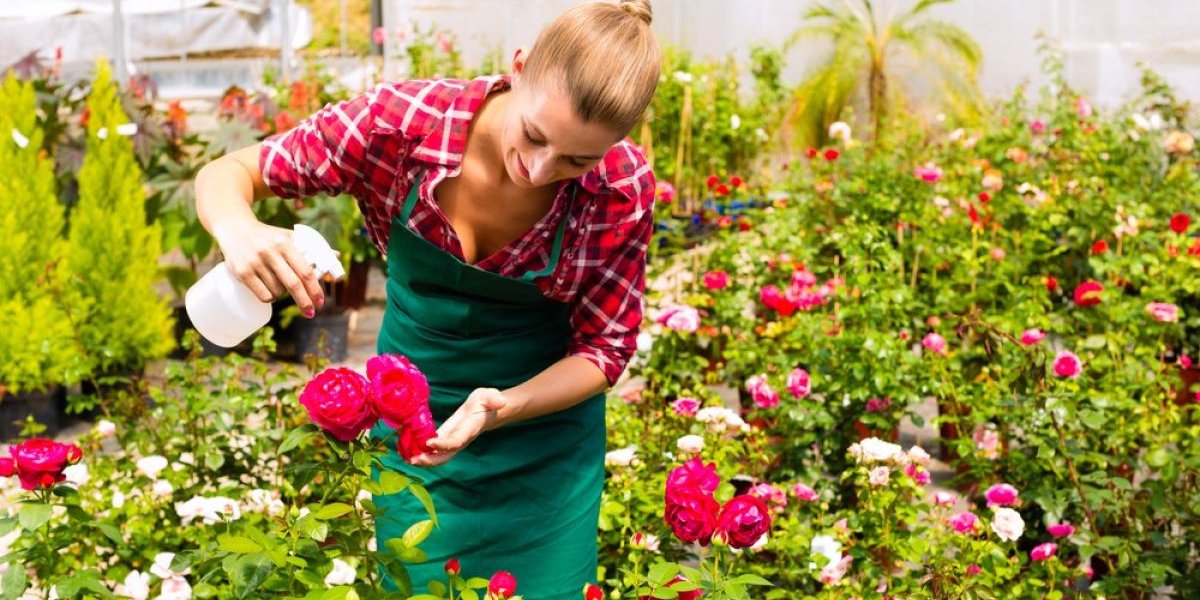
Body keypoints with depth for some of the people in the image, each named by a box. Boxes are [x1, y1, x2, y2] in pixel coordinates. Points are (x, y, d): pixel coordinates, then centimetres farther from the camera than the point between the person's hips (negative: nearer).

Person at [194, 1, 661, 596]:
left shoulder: (621, 187, -24)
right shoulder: (403, 120, -25)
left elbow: (605, 348, -12)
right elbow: (228, 172, -15)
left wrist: (505, 408, -30)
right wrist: (236, 227, -39)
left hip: (545, 421, 0)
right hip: (412, 411, 1)